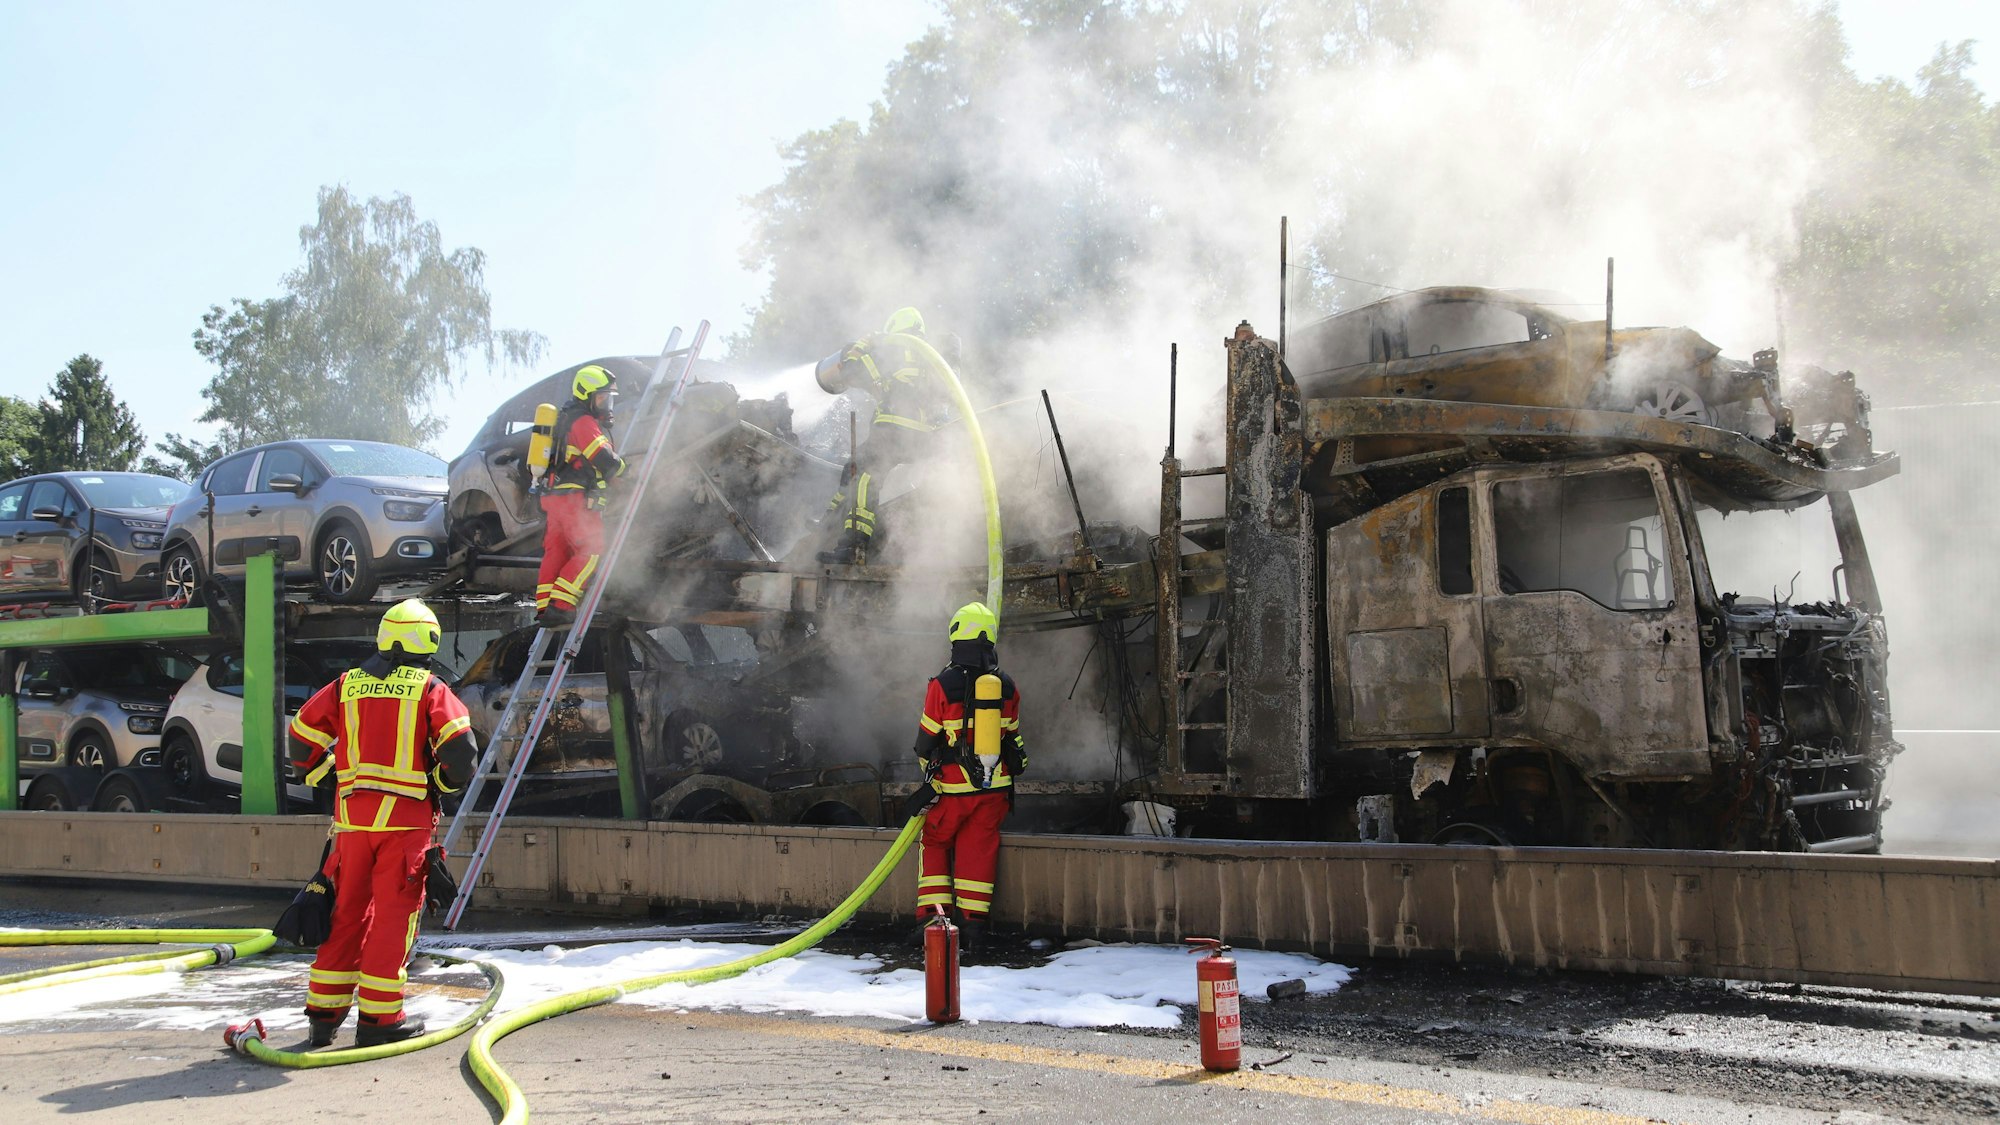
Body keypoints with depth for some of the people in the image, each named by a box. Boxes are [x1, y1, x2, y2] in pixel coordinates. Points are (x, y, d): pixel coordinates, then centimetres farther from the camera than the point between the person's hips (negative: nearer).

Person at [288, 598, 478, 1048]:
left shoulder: (347, 685, 10)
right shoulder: (431, 690, -1)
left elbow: (302, 737, 13)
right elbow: (460, 750, -11)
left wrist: (323, 772, 30)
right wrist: (445, 782, 8)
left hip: (352, 816, 4)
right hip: (406, 817, -4)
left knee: (347, 910, 14)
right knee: (393, 914, 2)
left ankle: (324, 1011, 18)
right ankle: (378, 1016, 2)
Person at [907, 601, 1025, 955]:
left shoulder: (943, 685, -12)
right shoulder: (1007, 686, -1)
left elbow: (927, 740, -2)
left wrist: (931, 777, 15)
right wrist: (1017, 763, 29)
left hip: (954, 788, -3)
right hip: (995, 788, 3)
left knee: (934, 843, 15)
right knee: (979, 850, 8)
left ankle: (935, 913, 8)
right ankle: (973, 926, 4)